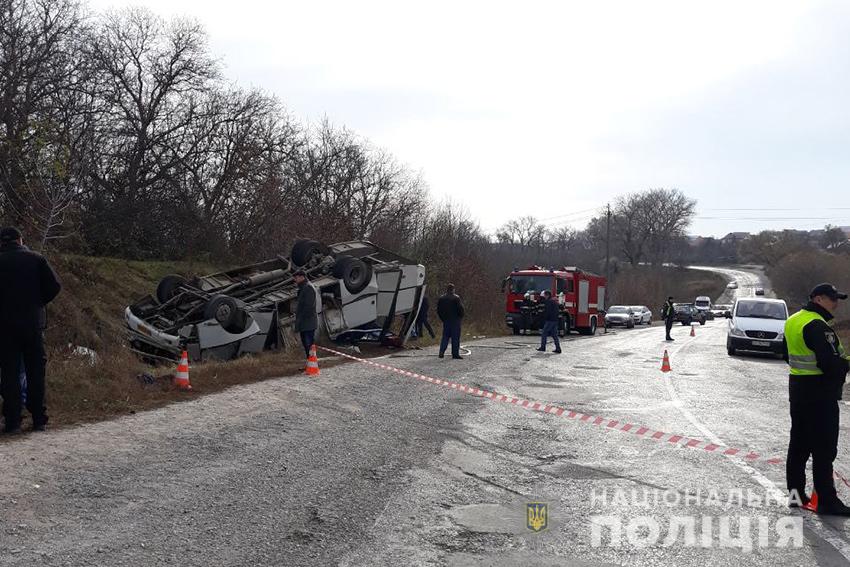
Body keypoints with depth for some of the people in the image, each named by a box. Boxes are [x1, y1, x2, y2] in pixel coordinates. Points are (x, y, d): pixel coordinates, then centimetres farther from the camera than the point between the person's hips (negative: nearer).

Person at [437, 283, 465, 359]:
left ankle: (441, 351, -2)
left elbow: (438, 310, 10)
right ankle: (455, 354, 0)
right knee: (455, 337, 0)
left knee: (445, 336, 11)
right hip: (455, 320, -5)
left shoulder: (442, 298, 7)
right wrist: (460, 316, 2)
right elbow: (461, 308, -13)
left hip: (445, 321, 5)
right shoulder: (456, 298, -9)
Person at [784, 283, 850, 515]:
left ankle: (796, 492, 21)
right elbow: (830, 363, -26)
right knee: (824, 449, -4)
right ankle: (827, 501, 0)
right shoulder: (817, 326, -20)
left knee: (798, 444, 15)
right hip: (820, 393, -10)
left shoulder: (793, 321, 11)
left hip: (798, 389, 10)